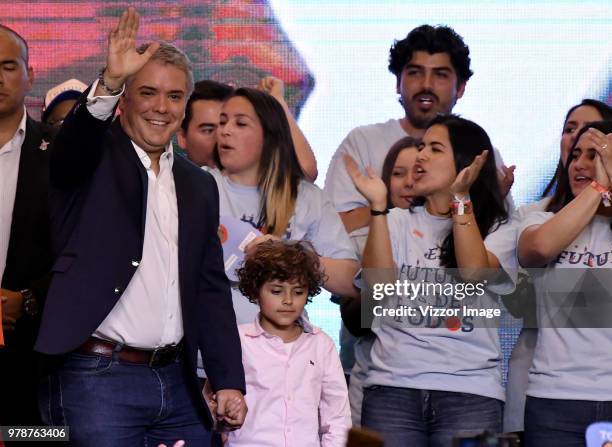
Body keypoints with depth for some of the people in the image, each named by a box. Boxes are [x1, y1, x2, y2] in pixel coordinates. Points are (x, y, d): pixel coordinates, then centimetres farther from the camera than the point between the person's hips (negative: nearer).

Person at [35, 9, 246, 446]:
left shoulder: (199, 186, 15)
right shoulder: (93, 160, 1)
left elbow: (212, 290, 14)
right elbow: (73, 142, -25)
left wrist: (228, 381, 6)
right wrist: (110, 81, -41)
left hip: (177, 380, 5)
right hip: (97, 378, -5)